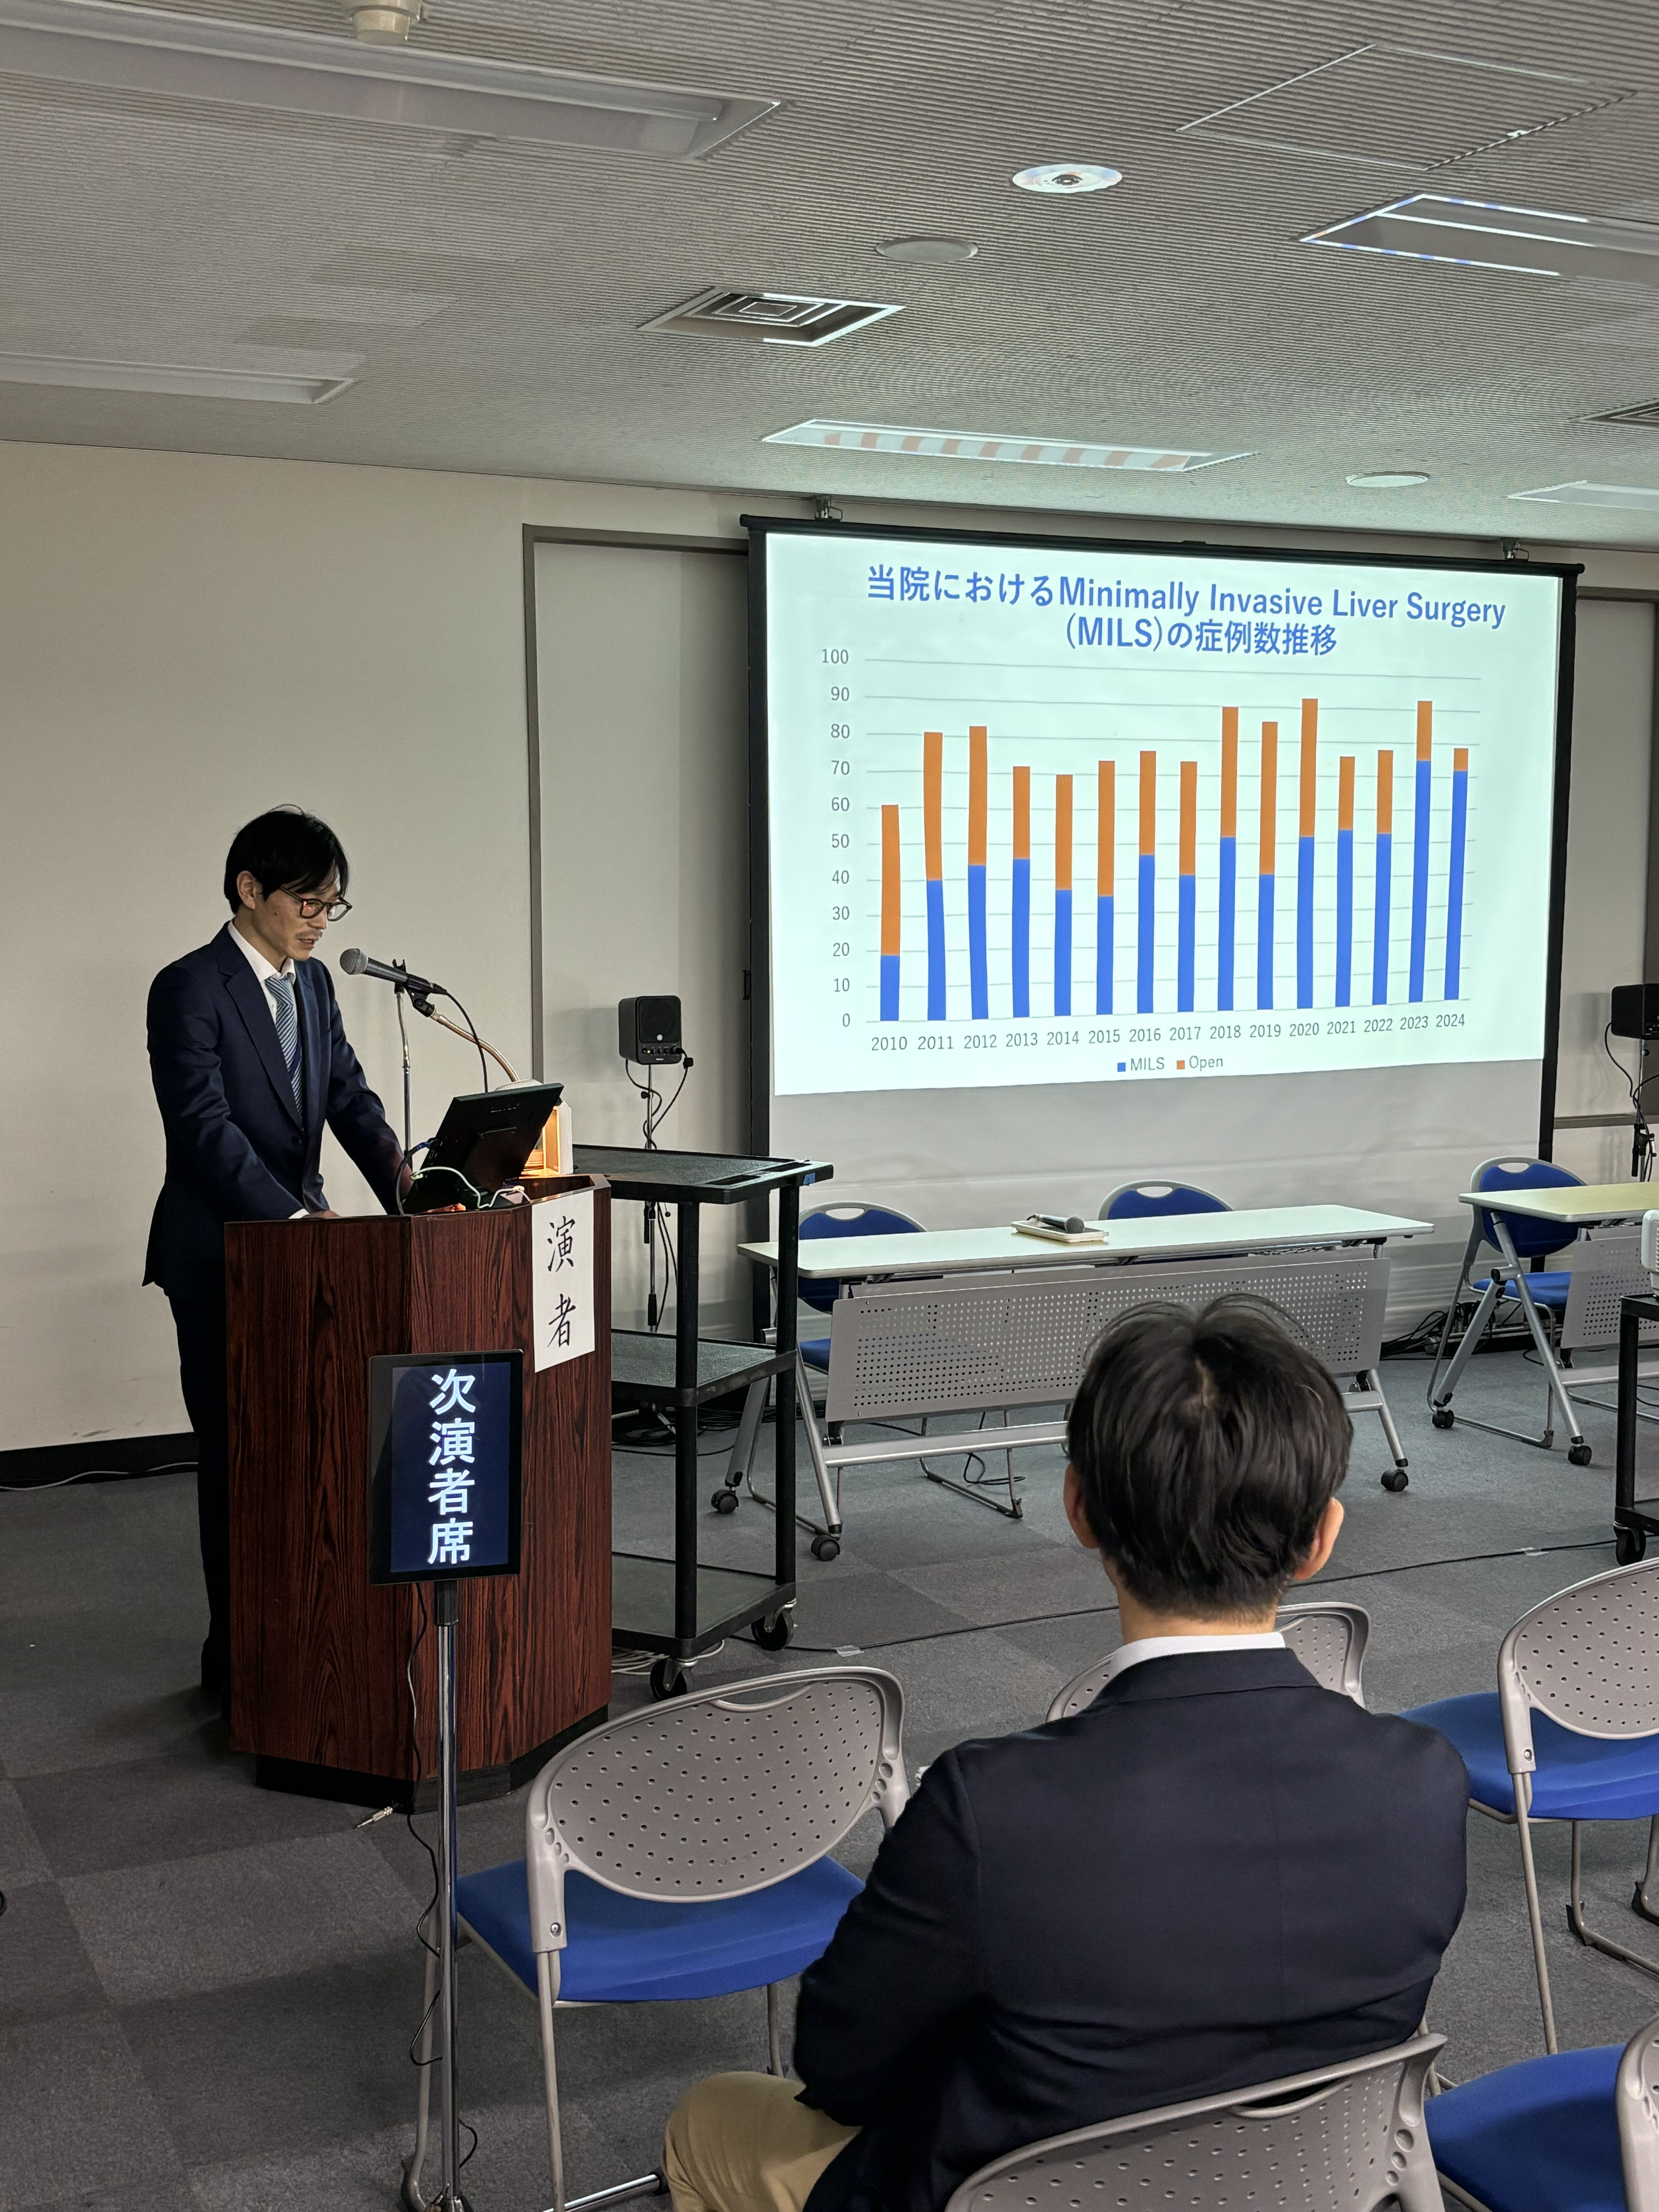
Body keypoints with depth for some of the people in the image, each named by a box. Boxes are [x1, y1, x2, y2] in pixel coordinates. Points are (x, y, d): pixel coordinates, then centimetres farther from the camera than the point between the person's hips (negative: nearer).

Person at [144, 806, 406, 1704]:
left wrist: (407, 1189, -12)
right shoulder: (188, 989, -12)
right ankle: (237, 1655, 12)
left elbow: (351, 1100, 6)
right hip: (220, 1256, -6)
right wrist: (294, 1216, -28)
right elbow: (206, 1128, -20)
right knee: (238, 1454, 1)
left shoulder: (313, 985, 10)